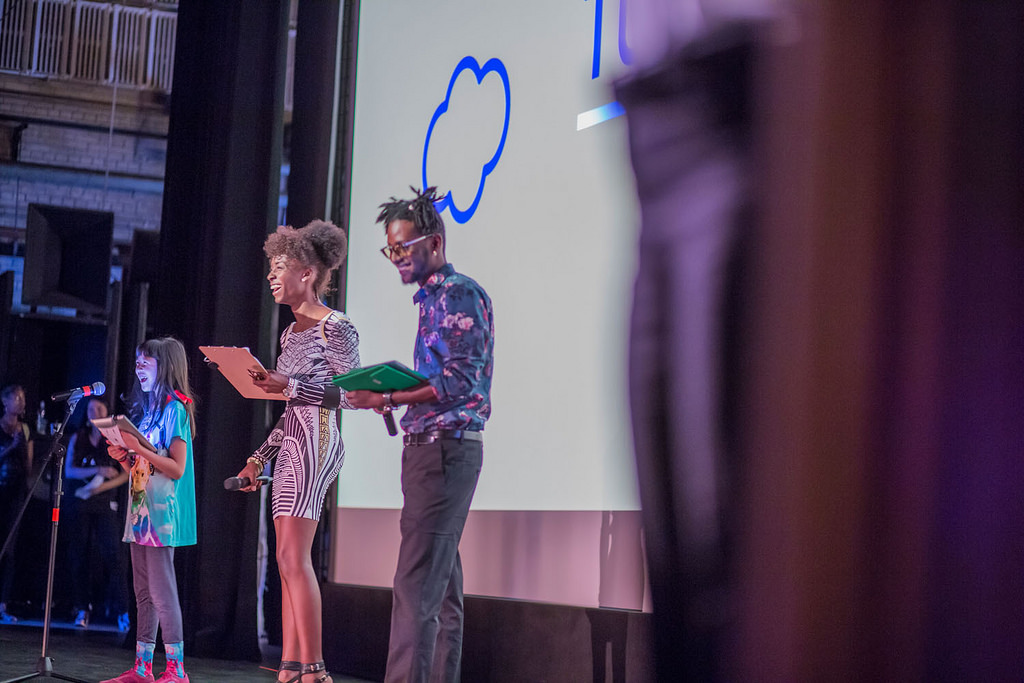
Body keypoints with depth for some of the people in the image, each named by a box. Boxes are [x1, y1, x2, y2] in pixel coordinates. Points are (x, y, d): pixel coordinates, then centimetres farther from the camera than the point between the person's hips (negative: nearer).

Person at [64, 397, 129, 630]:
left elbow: (126, 473, 0)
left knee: (111, 553, -11)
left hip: (105, 503, -2)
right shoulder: (77, 439, 11)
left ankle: (121, 610, -12)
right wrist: (97, 471, -12)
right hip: (79, 503, 2)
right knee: (80, 554, 1)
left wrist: (103, 486, -14)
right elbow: (68, 470, 2)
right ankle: (83, 608, 8)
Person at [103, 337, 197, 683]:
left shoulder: (175, 409, -9)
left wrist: (139, 448, -20)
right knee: (143, 593, 10)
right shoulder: (146, 410, 17)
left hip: (162, 512, -9)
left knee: (161, 591, -10)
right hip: (140, 511, 9)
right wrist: (124, 457, 3)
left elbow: (177, 469, -16)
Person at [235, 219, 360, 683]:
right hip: (291, 444, 9)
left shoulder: (334, 327, -7)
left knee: (293, 556, -15)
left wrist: (290, 386, -21)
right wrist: (260, 457, 20)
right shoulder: (291, 332, 18)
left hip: (316, 443, -9)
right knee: (289, 561, 5)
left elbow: (351, 394, -14)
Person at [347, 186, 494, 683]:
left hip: (446, 449, -10)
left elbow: (461, 381, -20)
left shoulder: (460, 293, -10)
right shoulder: (431, 298, 20)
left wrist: (390, 397, -25)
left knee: (417, 583, -15)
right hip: (428, 448, 10)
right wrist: (385, 394, 9)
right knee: (441, 585, 9)